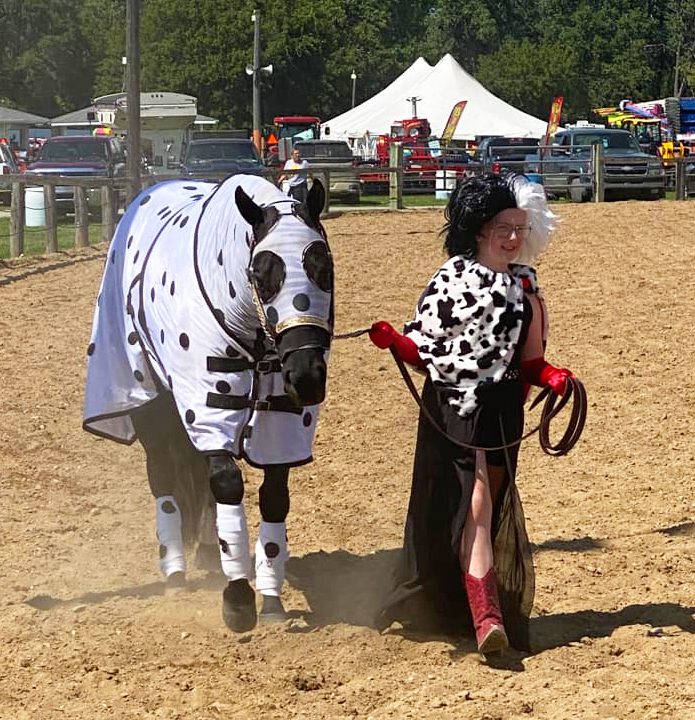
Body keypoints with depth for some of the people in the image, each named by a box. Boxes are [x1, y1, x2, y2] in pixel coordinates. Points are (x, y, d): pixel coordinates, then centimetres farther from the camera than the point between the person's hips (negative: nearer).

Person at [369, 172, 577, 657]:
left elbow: (529, 363, 13)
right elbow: (423, 351, -2)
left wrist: (552, 377, -6)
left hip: (502, 411, 5)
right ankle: (486, 618, -20)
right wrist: (393, 341, -21)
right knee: (475, 505, -15)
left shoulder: (526, 287, 10)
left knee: (492, 511, 10)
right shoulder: (452, 280, -4)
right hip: (452, 407, -5)